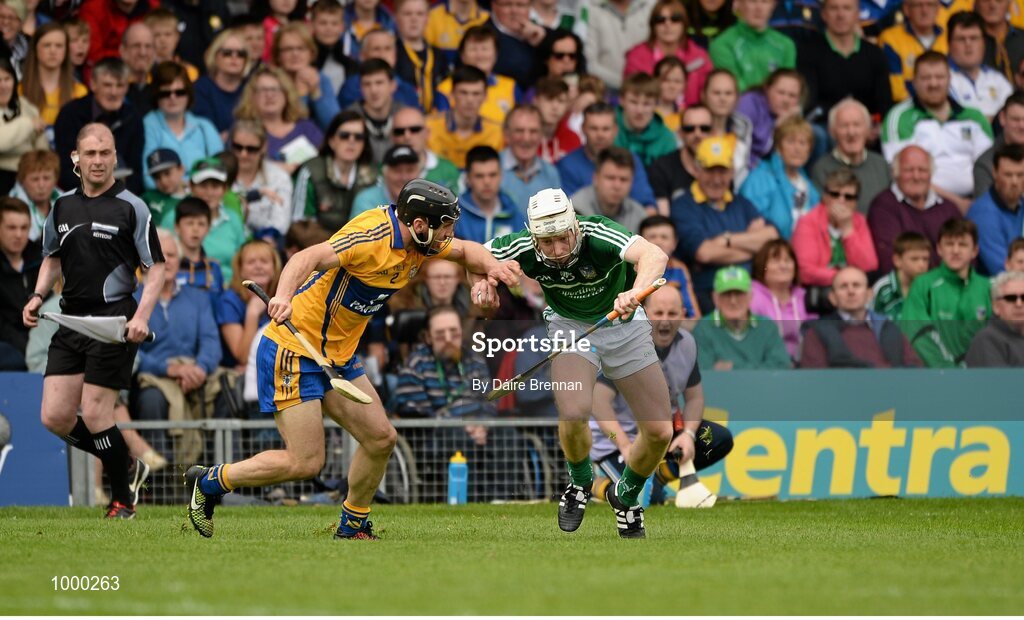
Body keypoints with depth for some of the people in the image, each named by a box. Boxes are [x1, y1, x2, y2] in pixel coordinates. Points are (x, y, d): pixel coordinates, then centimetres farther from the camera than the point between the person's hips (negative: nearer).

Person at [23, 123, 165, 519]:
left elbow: (156, 267, -4)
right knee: (55, 418, -1)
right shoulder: (62, 207, 11)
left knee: (94, 415, -9)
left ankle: (123, 500, 10)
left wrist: (142, 315, -17)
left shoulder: (131, 208, -5)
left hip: (114, 321, -6)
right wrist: (38, 296, 8)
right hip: (71, 321, 6)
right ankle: (127, 467, 21)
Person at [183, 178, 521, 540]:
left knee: (380, 439, 6)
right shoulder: (373, 236, -25)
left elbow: (464, 250, 20)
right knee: (305, 463, -9)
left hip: (338, 355, 9)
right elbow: (310, 258, -38)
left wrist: (492, 267, -3)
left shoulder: (418, 242, 2)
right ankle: (208, 482, 7)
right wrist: (284, 296, -57)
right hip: (293, 350, -9)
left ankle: (353, 525, 25)